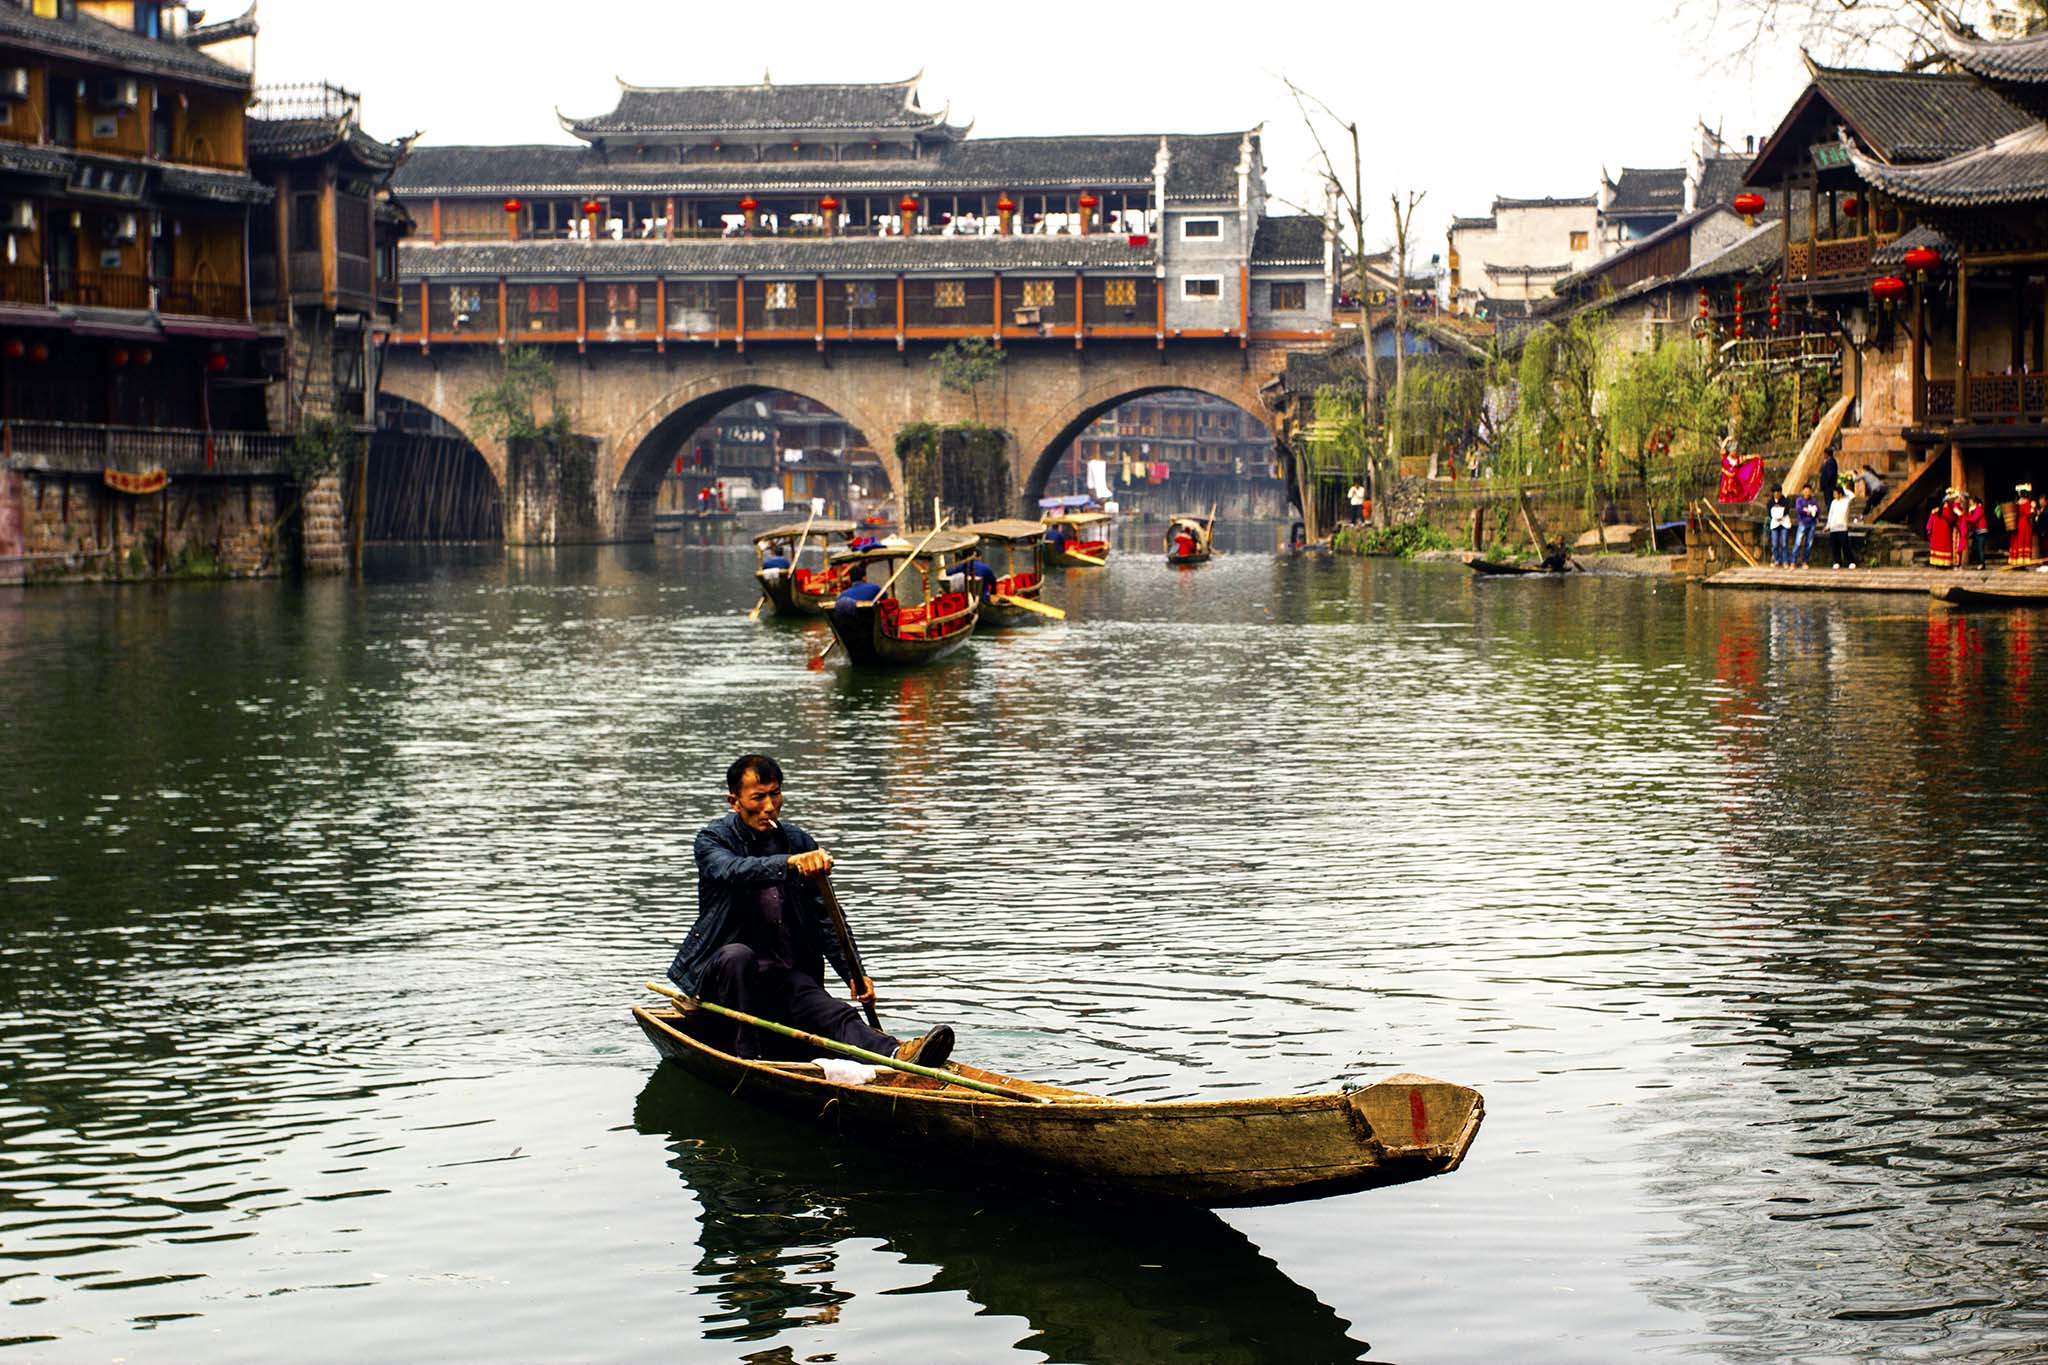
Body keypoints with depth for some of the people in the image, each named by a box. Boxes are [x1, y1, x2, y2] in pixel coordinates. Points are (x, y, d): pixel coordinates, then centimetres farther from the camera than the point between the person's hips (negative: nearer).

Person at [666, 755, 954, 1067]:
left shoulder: (800, 844, 8)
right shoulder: (712, 839, -5)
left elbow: (825, 917, 9)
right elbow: (735, 870, -29)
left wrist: (852, 973, -6)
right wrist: (790, 863, -48)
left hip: (786, 976, 3)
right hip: (720, 971, -2)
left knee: (833, 1014, -27)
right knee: (738, 955, -38)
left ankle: (895, 1053, -55)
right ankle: (746, 1061, -33)